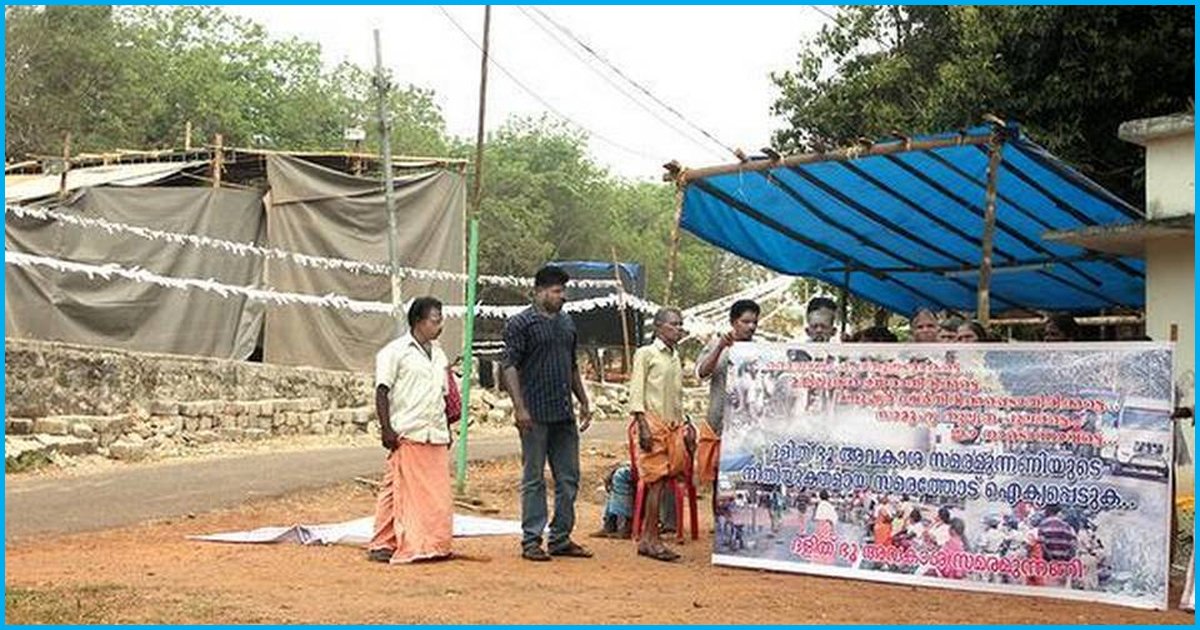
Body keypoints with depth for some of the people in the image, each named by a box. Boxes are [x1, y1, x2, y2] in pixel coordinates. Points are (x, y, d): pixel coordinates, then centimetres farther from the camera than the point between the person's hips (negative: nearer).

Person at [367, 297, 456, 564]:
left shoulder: (438, 354, 18)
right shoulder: (395, 352, -4)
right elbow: (382, 392, -8)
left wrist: (447, 430, 18)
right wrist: (386, 429, -14)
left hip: (436, 435, 7)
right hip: (407, 435, -7)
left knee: (437, 493, 6)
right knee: (398, 491, -3)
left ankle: (434, 544, 14)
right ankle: (383, 544, 5)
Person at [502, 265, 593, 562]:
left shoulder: (567, 322, 16)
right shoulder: (520, 323, -5)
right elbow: (510, 367, -11)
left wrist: (584, 402, 19)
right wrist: (519, 407, -19)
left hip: (565, 414, 7)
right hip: (536, 414, -7)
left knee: (569, 478, 9)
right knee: (534, 479, 0)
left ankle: (561, 538, 19)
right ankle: (531, 541, 7)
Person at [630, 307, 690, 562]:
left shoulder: (675, 357, 18)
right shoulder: (645, 354, -2)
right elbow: (636, 393, -8)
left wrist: (683, 426, 16)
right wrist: (643, 426, -16)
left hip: (673, 426, 7)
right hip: (653, 423, -7)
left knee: (665, 479, 2)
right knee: (657, 480, -8)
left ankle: (647, 538, 5)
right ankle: (651, 539, -5)